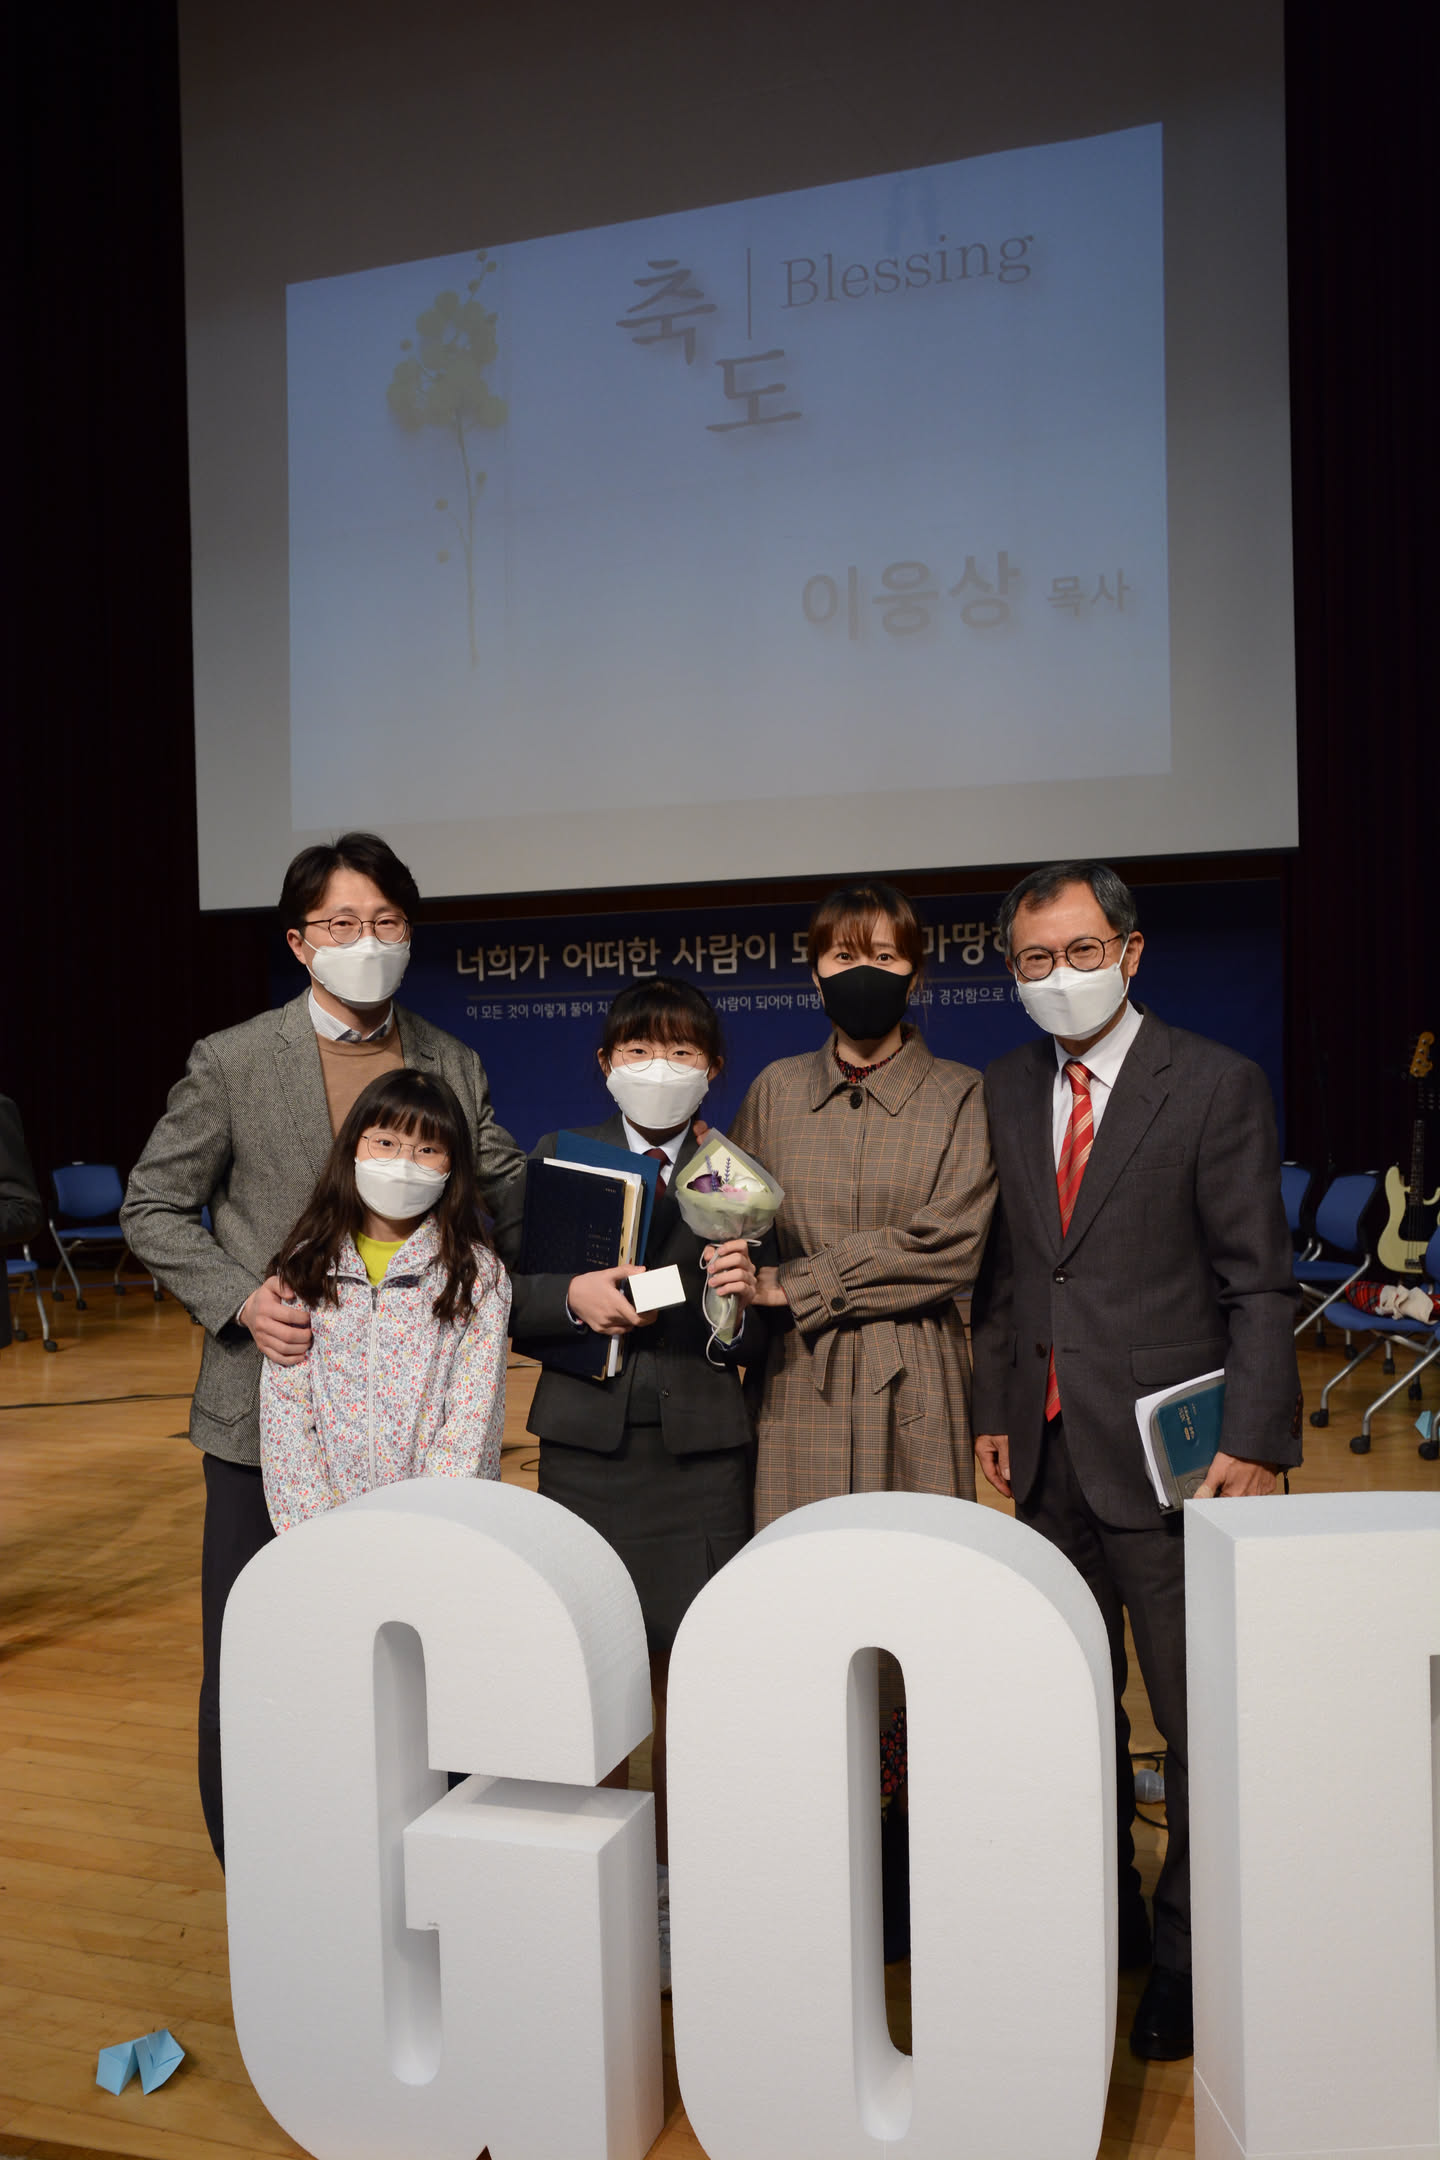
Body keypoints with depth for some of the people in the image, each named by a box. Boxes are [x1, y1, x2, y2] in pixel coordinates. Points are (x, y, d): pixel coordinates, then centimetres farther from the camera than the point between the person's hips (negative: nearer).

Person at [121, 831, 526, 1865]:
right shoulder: (233, 1062, -3)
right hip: (270, 1410, -2)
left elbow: (516, 1207, 9)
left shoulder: (454, 1065, 6)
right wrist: (240, 1299, -12)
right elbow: (153, 1208, 2)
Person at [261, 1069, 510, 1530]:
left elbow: (472, 1422, -5)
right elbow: (282, 1409, 3)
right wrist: (315, 1533, -5)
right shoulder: (305, 1266, 6)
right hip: (328, 1515, 2)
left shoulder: (477, 1275, 1)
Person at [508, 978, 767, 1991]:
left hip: (702, 1451, -1)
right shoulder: (560, 1159, 7)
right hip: (588, 1443, 1)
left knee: (696, 1670, 1)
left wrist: (741, 1300, -19)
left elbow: (762, 1346, 2)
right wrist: (572, 1298, -15)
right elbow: (512, 1309, 4)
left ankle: (679, 1876, 20)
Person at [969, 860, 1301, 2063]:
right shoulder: (1006, 1093, 10)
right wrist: (995, 1409, 10)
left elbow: (1258, 1283, -7)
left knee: (1197, 1721, 4)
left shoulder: (1217, 1086, -5)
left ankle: (1186, 1957, 21)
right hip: (1049, 1453, 5)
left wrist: (1253, 1443, -13)